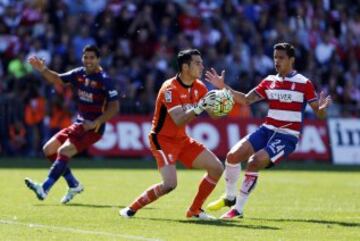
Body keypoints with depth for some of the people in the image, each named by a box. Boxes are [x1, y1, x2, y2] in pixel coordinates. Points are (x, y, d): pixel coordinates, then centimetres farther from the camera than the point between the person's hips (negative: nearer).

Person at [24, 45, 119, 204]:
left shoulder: (104, 80, -16)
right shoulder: (79, 74, 3)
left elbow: (114, 107, -17)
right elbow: (58, 79, 12)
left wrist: (96, 123, -23)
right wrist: (43, 69, -7)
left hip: (93, 128, -8)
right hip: (79, 124, 8)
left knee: (63, 151, -23)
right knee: (49, 149, 6)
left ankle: (44, 189, -23)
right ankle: (74, 185, 14)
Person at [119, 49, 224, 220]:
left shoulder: (199, 87, 2)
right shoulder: (170, 88, -22)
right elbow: (179, 120, -31)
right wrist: (200, 107, -40)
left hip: (182, 140, 8)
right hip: (163, 139, -8)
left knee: (216, 168, 1)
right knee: (170, 184, -25)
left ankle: (195, 210, 13)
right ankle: (132, 209, -7)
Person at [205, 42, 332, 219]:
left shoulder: (304, 83, -6)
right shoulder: (269, 82, 8)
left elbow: (319, 114, -7)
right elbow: (246, 100, 8)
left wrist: (322, 108, -32)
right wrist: (223, 87, -2)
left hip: (287, 137, -5)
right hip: (267, 130, 5)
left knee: (254, 163, -23)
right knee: (233, 155, -10)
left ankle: (238, 209, -8)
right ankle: (229, 197, 14)